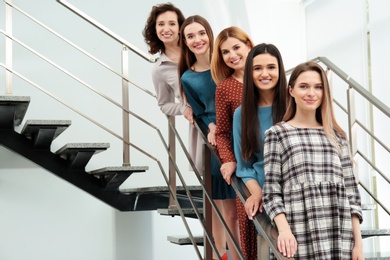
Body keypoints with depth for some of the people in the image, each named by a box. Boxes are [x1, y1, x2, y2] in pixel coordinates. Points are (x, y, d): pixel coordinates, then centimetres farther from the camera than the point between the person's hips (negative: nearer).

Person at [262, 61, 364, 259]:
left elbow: (350, 191, 10)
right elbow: (271, 192, -1)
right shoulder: (277, 134, 5)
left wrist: (358, 242, 3)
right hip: (300, 238, -3)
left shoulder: (337, 136, 14)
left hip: (340, 238, 3)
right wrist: (283, 229, -15)